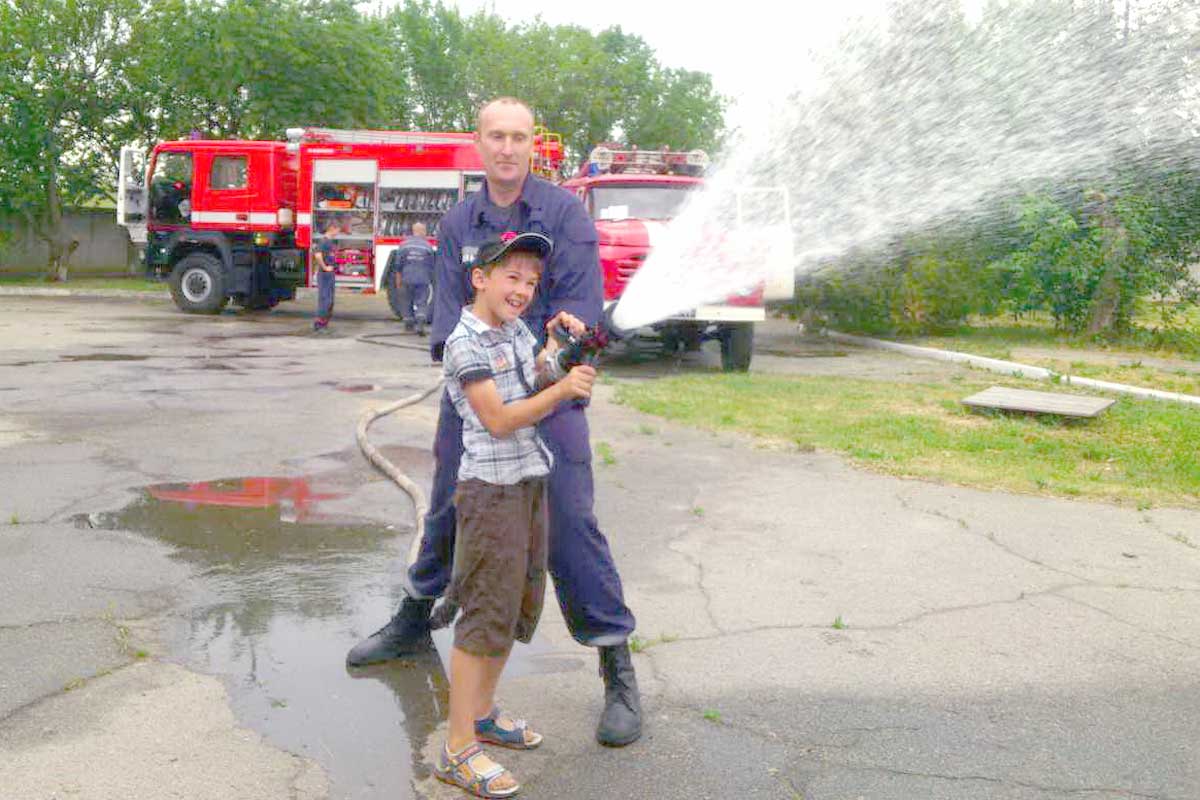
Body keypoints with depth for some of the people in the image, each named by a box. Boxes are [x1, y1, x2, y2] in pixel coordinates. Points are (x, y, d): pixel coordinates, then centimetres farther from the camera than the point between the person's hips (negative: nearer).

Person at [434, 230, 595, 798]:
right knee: (486, 615, -7)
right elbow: (499, 420, -19)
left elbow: (538, 385, 25)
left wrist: (559, 343, 9)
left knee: (518, 604, 17)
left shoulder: (517, 332, 11)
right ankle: (458, 751, 2)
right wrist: (562, 389, -25)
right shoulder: (465, 343, -13)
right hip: (491, 490, -9)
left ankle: (482, 713, 34)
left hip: (531, 484, 9)